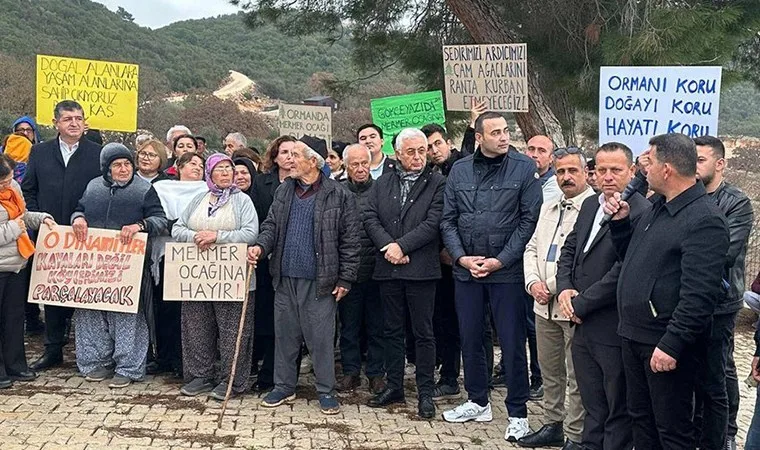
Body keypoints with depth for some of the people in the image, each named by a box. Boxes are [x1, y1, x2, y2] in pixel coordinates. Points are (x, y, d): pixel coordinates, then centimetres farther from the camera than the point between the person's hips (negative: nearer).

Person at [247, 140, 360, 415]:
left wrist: (345, 279, -7)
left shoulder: (338, 196, -5)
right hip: (285, 278, 5)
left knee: (321, 336, 2)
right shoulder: (284, 191, 11)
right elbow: (271, 225, 13)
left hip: (319, 279, -5)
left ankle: (326, 391, 15)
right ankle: (284, 387, 26)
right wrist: (261, 246, -8)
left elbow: (349, 240, -5)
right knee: (284, 334, 13)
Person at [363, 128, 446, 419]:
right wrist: (388, 247, -11)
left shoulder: (437, 184, -1)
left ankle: (426, 393, 10)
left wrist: (402, 246, -15)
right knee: (392, 330, 12)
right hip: (388, 268, 4)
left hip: (421, 268, -4)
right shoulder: (382, 184, 12)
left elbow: (433, 223, -10)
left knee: (423, 333, 2)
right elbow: (371, 219, 4)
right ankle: (394, 387, 23)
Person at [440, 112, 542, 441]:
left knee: (512, 343, 1)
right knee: (469, 338, 13)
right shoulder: (459, 170, 5)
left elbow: (529, 220, -8)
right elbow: (448, 220, 7)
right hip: (466, 269, 4)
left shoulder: (524, 168, -5)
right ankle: (477, 402, 30)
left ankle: (518, 414, 14)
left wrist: (500, 260, -12)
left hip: (507, 269, -4)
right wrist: (462, 257, -6)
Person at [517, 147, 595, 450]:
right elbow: (532, 249, 17)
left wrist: (553, 287, -16)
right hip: (545, 305, 8)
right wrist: (533, 282, 0)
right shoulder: (548, 208, 17)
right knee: (550, 371, 17)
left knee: (577, 377, 2)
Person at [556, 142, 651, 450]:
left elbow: (623, 272, -22)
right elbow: (569, 250, 16)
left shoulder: (641, 213, -17)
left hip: (613, 330, -8)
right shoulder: (590, 205, 11)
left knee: (618, 411, 9)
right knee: (593, 407, 21)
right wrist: (564, 288, -2)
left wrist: (580, 304, -14)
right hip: (584, 327, 8)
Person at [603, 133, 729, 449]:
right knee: (641, 418, 20)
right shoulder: (658, 207, 11)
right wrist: (620, 221, 6)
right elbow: (631, 257, 21)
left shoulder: (704, 220, -19)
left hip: (665, 344, -9)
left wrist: (671, 345, -25)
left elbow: (699, 296, -24)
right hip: (634, 336, 9)